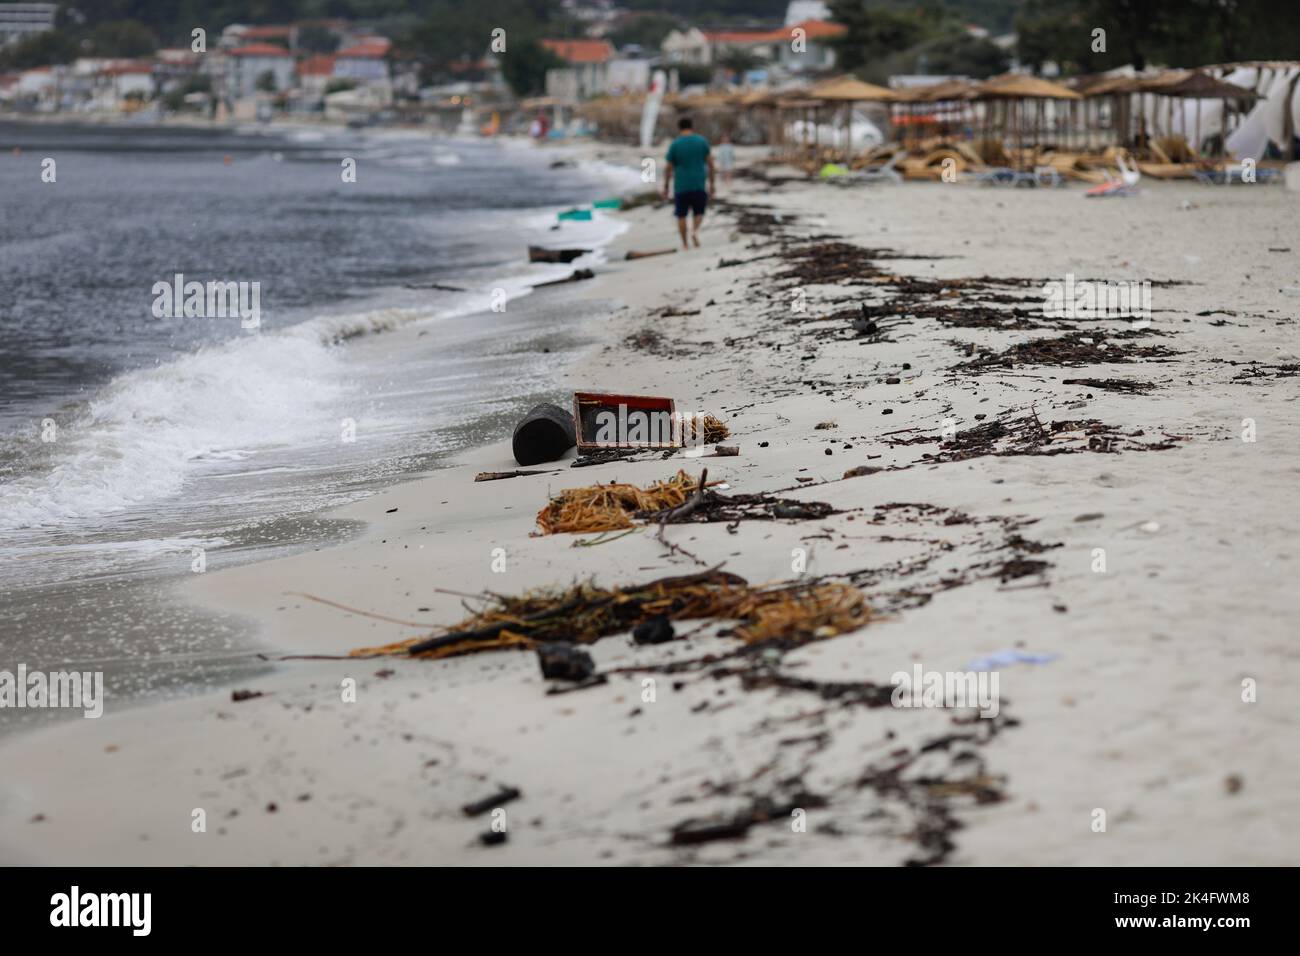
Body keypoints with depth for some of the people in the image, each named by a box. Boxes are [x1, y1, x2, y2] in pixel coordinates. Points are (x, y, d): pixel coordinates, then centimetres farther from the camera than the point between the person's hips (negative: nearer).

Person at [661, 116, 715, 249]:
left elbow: (669, 168, -2)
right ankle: (695, 230, -12)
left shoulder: (674, 144, -4)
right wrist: (711, 183, 8)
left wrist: (666, 187, 7)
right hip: (699, 185, 1)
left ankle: (685, 244, 10)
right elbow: (710, 164, 1)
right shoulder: (702, 141, 1)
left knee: (681, 215, 10)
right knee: (698, 212, 15)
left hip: (681, 186, -1)